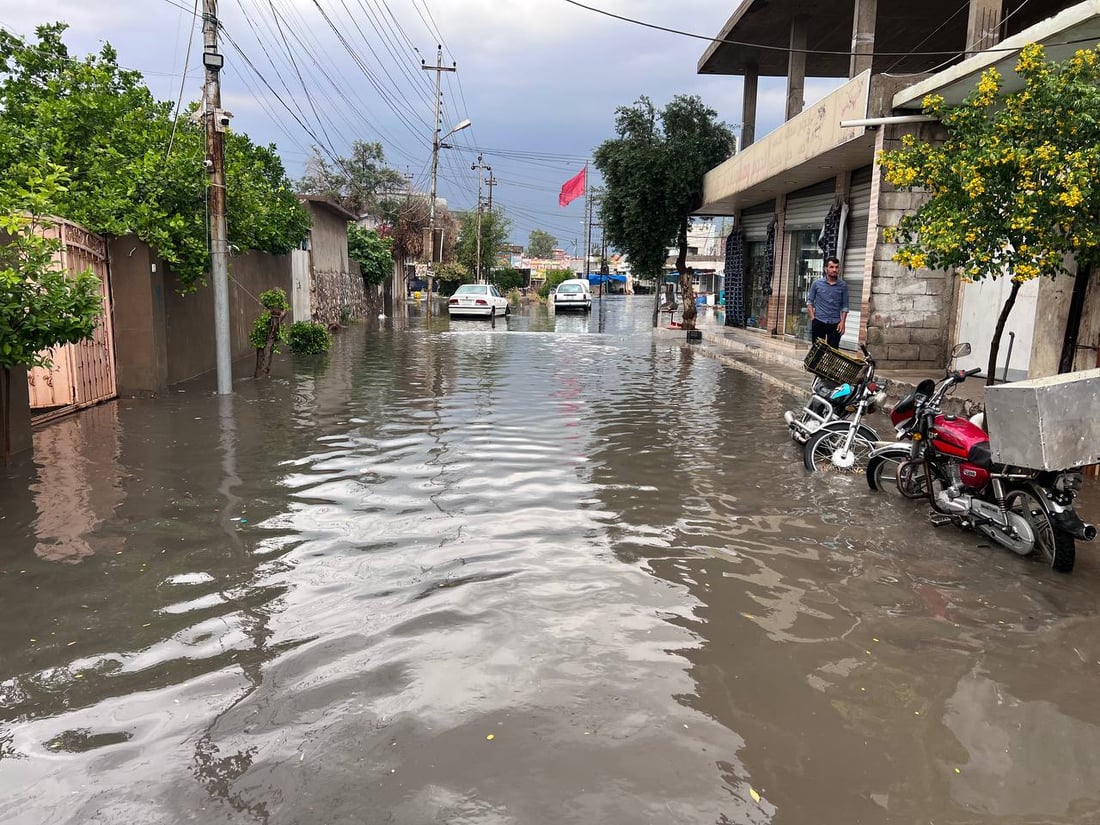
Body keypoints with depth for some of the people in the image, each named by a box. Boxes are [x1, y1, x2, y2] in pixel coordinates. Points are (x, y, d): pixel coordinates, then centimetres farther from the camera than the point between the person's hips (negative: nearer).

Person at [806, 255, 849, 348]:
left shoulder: (843, 286, 3)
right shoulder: (817, 283, 1)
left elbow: (845, 306, 5)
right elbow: (809, 301, 7)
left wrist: (842, 322, -5)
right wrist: (813, 317, -4)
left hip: (835, 324, 1)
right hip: (818, 322, 0)